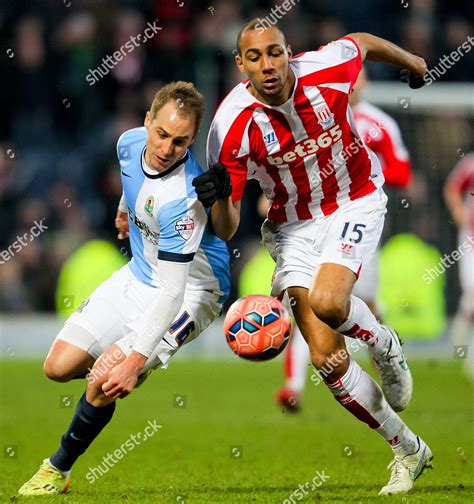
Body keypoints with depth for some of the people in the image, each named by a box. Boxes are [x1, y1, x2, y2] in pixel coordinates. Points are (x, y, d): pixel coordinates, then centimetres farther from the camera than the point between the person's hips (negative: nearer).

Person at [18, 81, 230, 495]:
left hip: (191, 288, -8)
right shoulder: (130, 143, -12)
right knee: (59, 366, 3)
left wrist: (136, 358, -38)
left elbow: (171, 291, -35)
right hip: (139, 274, 8)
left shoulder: (182, 198, -35)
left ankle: (59, 469, 2)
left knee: (105, 380, -21)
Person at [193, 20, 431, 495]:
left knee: (327, 302, -30)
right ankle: (408, 451, 11)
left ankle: (383, 343, 6)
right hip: (294, 223, 1)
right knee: (327, 359, -7)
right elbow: (225, 230, -20)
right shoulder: (233, 124, -22)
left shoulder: (327, 69, -22)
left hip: (355, 201, -1)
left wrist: (409, 60, 25)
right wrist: (218, 196, -43)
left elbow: (364, 42, 5)